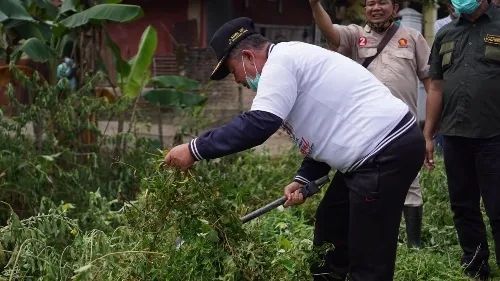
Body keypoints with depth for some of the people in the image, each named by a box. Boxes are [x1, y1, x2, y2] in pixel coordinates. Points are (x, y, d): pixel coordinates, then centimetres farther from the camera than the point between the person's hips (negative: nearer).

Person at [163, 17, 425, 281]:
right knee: (328, 232, 22)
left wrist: (195, 149, -18)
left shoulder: (280, 61, -13)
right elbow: (324, 132, 23)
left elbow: (258, 124, -25)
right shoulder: (291, 62, 20)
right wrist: (303, 179, 11)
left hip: (389, 150, -11)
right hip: (380, 149, 11)